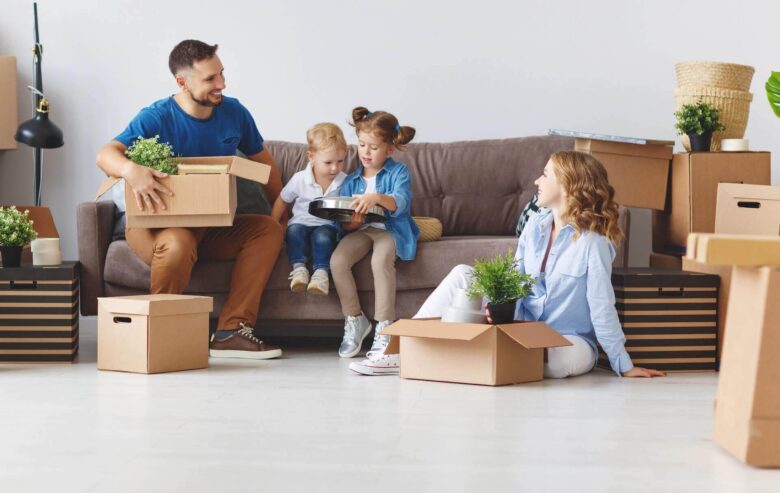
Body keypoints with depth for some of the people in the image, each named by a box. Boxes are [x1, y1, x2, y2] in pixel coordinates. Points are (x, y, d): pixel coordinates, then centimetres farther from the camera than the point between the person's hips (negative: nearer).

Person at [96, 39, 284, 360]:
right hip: (157, 224, -6)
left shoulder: (234, 113, 3)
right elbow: (105, 155, -25)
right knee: (178, 243, -39)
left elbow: (262, 159, 18)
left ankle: (231, 331, -24)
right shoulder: (156, 118, -13)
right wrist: (131, 170, -48)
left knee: (268, 229, -17)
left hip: (211, 226, 6)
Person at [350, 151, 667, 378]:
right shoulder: (536, 224, 4)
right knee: (463, 275, -6)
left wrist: (624, 366, -12)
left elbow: (602, 307, -16)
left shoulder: (592, 242, -17)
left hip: (571, 344, -6)